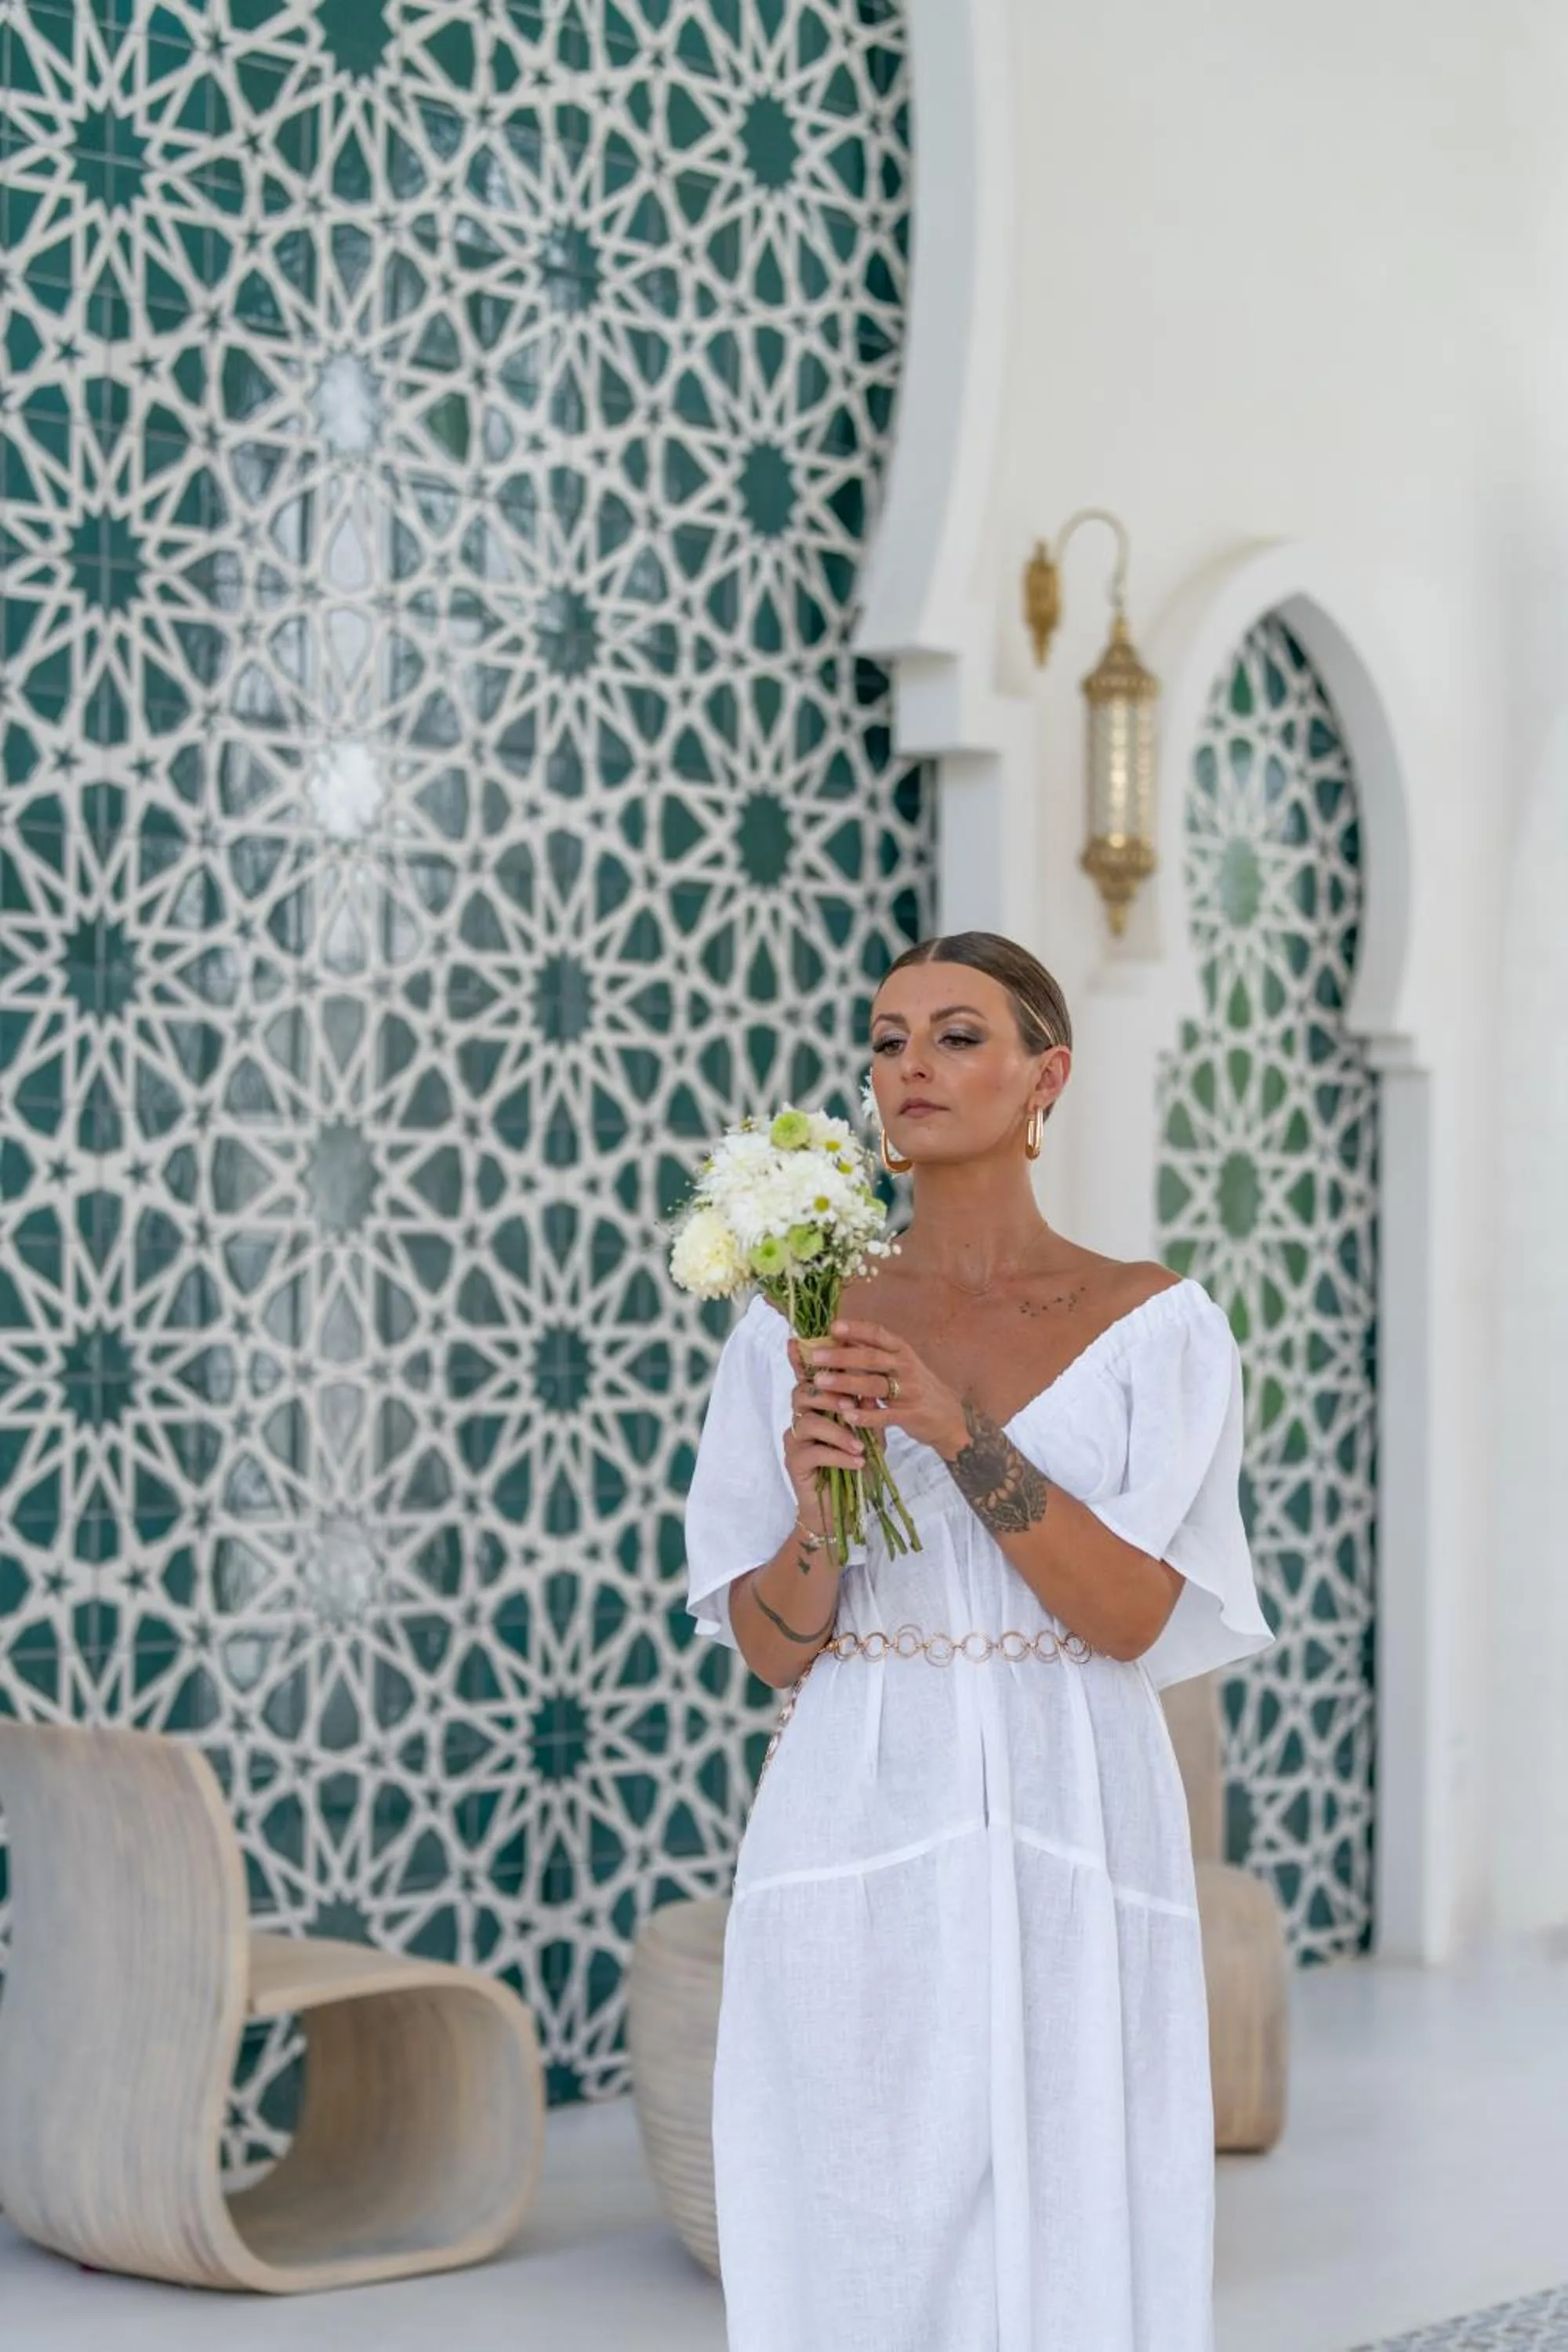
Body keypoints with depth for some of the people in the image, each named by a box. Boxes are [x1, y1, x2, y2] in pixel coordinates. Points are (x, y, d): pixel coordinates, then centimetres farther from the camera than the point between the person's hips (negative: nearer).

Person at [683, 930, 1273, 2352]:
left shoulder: (1156, 1327, 2)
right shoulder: (799, 1325, 6)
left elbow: (1138, 1619, -8)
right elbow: (769, 1647, 4)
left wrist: (956, 1432, -18)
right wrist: (815, 1508, -16)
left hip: (1073, 1850, -1)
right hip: (858, 1844, 1)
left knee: (1070, 2231, 3)